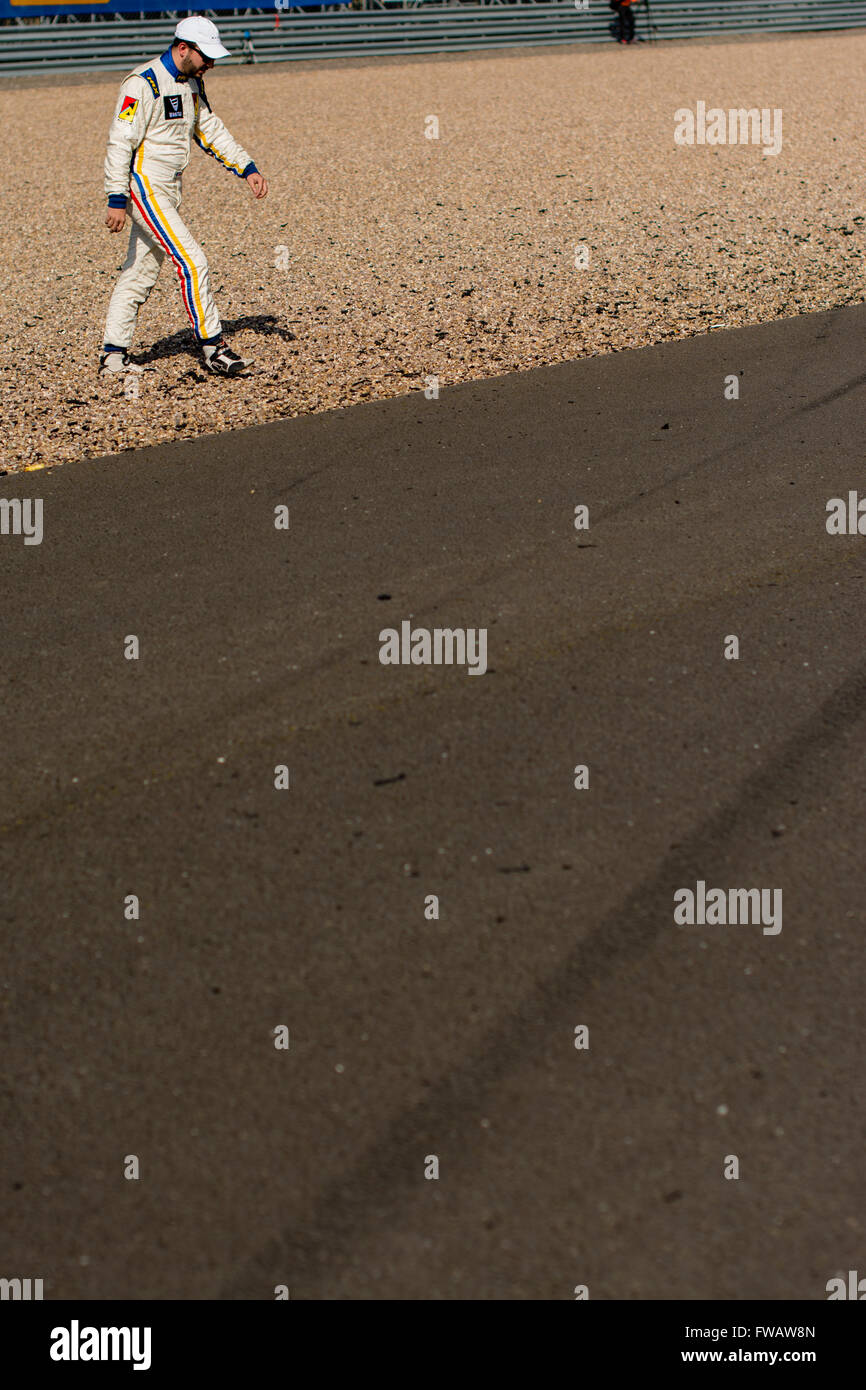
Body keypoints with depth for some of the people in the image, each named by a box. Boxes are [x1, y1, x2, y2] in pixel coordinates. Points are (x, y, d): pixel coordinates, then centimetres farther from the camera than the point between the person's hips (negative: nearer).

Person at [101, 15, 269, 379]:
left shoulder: (192, 84, 10)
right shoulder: (143, 84, -17)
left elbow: (210, 130, 19)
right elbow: (120, 142, -19)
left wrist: (246, 169, 10)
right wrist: (116, 199, -23)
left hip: (168, 190, 9)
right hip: (144, 188, -9)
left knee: (141, 271, 11)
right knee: (191, 260, -13)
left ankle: (113, 355, 16)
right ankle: (212, 346, -6)